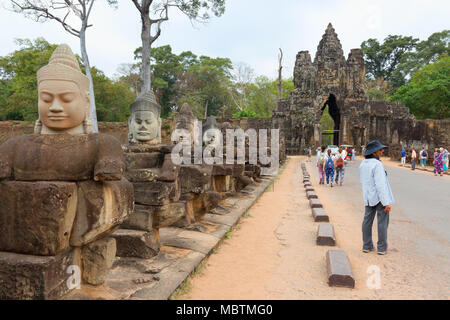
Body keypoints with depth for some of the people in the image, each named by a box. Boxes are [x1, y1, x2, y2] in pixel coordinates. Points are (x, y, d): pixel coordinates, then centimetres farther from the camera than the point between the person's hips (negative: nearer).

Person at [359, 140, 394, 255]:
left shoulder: (363, 164, 4)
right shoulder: (377, 164, -20)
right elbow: (380, 184, -24)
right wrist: (386, 202, -22)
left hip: (368, 197, 7)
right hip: (380, 197, -7)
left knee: (367, 220, 12)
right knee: (382, 222, 4)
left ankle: (367, 246, 20)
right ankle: (382, 248, 12)